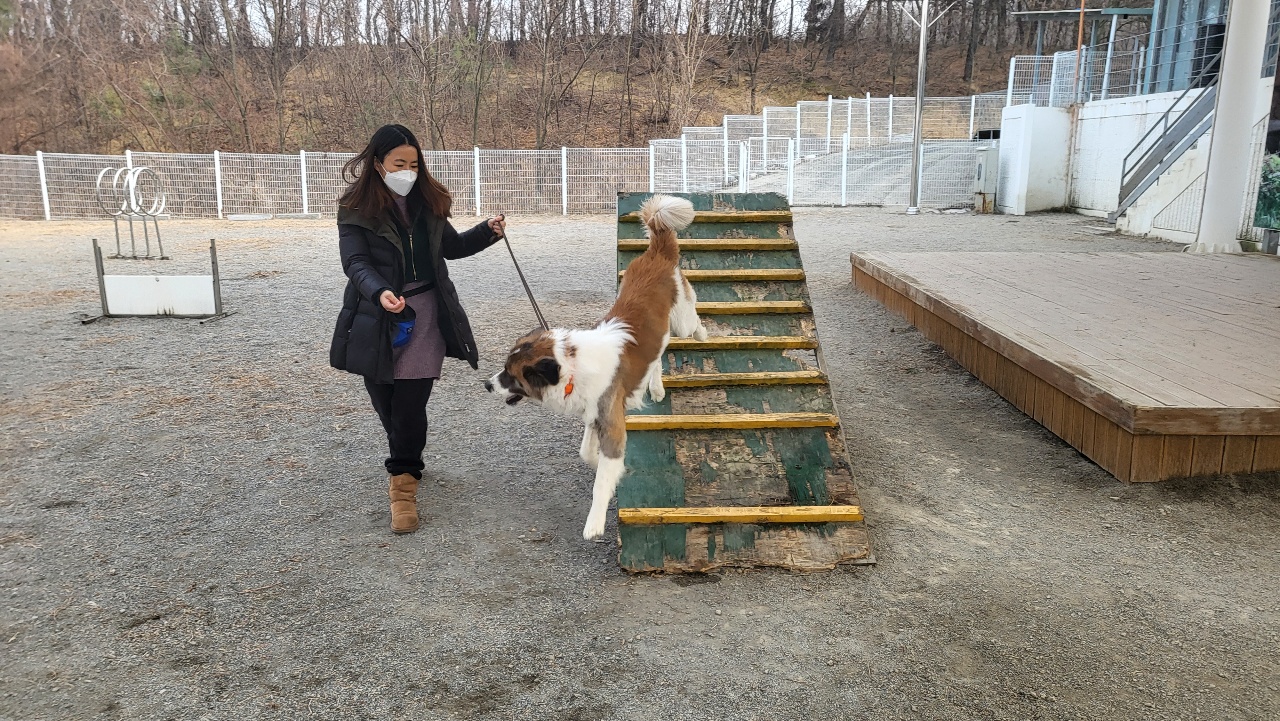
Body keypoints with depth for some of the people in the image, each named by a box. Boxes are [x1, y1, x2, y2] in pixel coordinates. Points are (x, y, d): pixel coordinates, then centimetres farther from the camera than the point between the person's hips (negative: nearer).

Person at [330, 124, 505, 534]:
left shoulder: (428, 202, 8)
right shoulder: (356, 209, -4)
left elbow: (451, 247, 20)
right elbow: (356, 262, -15)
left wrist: (488, 232, 3)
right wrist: (380, 292, -34)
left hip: (424, 315, 2)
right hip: (378, 319, -1)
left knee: (410, 403, -6)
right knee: (386, 401, 8)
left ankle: (403, 483, 2)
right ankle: (406, 467, 33)